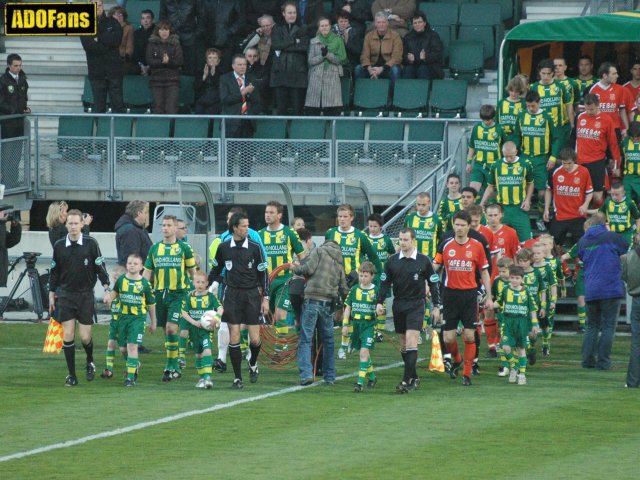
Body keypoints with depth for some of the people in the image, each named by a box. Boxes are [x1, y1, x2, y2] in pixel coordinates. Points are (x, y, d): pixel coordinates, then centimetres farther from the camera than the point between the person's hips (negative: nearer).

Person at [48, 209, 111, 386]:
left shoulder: (90, 243, -3)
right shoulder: (59, 246, 3)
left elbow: (100, 267, 0)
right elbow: (54, 272, 11)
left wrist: (106, 288, -8)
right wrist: (52, 295, 10)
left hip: (86, 295, -2)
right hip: (66, 295, 2)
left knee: (85, 337, -2)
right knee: (68, 335, -5)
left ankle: (90, 362, 29)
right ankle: (71, 375, 2)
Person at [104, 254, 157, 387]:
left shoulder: (145, 283, -6)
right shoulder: (121, 280, 1)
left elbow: (151, 304, 4)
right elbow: (115, 291, 20)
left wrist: (153, 322, 11)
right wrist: (109, 297, -4)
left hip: (138, 317, -4)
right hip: (122, 316, 4)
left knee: (132, 346, -13)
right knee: (123, 348, 11)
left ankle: (130, 377, -7)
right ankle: (135, 365, 41)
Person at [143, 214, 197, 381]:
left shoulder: (184, 248, 0)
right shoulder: (155, 248, 9)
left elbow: (192, 271, 6)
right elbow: (147, 272, 11)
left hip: (178, 294, -4)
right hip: (160, 293, 4)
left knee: (171, 328, -14)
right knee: (166, 330, 8)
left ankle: (171, 366, -7)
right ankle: (174, 367, 19)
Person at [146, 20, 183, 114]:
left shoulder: (175, 43, 4)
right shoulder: (152, 43, 5)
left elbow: (179, 61, -4)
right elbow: (149, 61, -5)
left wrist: (169, 61, -21)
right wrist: (162, 61, -19)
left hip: (172, 80, -1)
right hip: (157, 79, 1)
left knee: (171, 106, -9)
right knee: (158, 106, 2)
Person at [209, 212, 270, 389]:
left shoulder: (255, 247, -2)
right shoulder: (224, 247, 1)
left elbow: (263, 274, 2)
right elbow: (216, 270, 17)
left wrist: (265, 298, -1)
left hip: (252, 295, 0)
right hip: (232, 295, 1)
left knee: (255, 339, -3)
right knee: (234, 338, -4)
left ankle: (253, 364, 29)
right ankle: (237, 378, 3)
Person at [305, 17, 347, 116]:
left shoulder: (337, 40, 9)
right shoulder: (313, 42, 12)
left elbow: (341, 59, 1)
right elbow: (310, 61, 5)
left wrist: (328, 54, -12)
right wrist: (322, 56, -11)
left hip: (332, 78, -1)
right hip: (316, 78, 1)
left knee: (333, 111, -9)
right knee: (313, 111, -4)